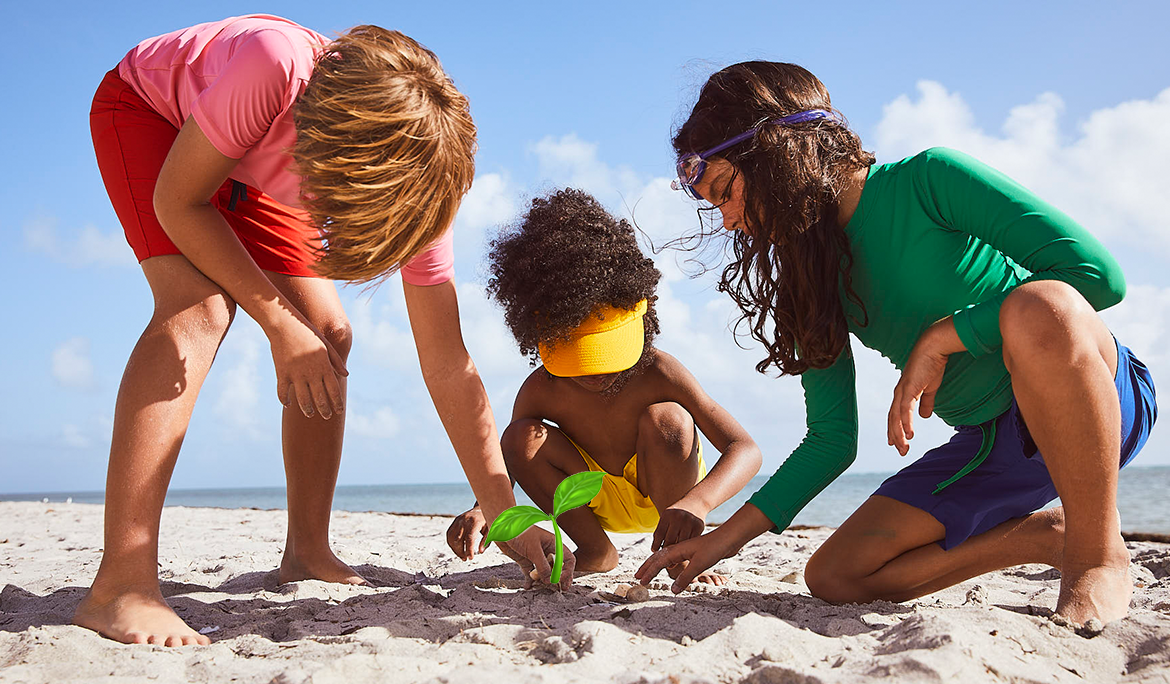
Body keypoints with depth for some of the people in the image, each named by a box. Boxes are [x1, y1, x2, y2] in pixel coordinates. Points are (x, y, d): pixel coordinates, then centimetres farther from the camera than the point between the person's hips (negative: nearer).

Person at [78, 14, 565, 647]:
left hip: (250, 170, 5)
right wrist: (281, 324, -32)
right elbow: (177, 202, -29)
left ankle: (307, 554, 9)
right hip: (147, 111, -4)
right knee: (199, 307, -29)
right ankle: (120, 585, -31)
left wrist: (507, 519, -23)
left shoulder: (411, 185, -28)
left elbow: (448, 366, -23)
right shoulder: (277, 67, -44)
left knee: (329, 336, -6)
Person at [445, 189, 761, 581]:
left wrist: (697, 502, -55)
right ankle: (596, 552, -3)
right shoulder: (542, 390, -21)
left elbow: (745, 449, -34)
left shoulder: (658, 373, -29)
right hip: (600, 501, 3)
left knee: (666, 418, -33)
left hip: (665, 490, -3)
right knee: (521, 438, -22)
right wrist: (483, 509, -38)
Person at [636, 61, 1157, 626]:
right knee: (834, 576, -5)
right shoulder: (815, 280, 4)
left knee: (1038, 308, -40)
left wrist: (940, 338, -22)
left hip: (1098, 405, -6)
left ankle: (1099, 557, -18)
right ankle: (1050, 536, 7)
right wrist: (725, 537, -1)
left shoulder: (927, 179, -14)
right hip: (987, 445, 6)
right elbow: (831, 441, 5)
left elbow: (1098, 271, -23)